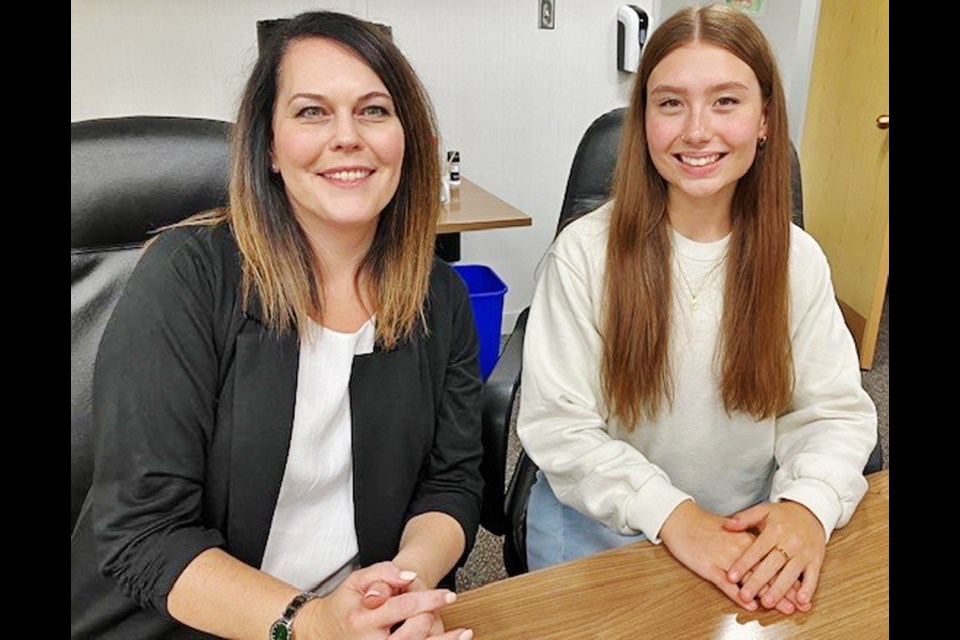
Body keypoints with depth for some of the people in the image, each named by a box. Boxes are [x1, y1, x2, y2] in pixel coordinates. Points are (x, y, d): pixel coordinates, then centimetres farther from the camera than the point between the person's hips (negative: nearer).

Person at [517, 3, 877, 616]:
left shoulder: (798, 260, -4)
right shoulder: (585, 252, -14)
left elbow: (835, 411, -2)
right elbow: (557, 426, -14)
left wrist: (808, 504, -22)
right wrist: (672, 514, -25)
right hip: (596, 533, -2)